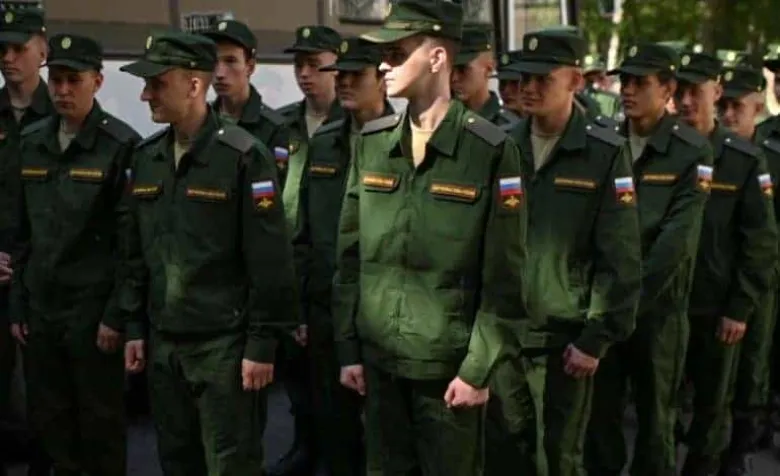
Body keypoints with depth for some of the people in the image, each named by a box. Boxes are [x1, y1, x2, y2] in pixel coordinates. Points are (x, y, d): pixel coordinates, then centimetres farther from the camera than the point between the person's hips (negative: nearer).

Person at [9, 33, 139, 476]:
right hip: (41, 306, 6)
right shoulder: (31, 142, 9)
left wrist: (117, 314, -13)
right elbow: (22, 231, 12)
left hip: (93, 309, -5)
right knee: (49, 418, 14)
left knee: (100, 421, 6)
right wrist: (17, 305, 9)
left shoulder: (121, 145, -9)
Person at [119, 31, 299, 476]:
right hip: (163, 341, 7)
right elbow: (135, 252, 15)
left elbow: (270, 261, -14)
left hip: (224, 342, -6)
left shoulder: (244, 155, -13)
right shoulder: (146, 156, 8)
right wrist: (134, 327, 12)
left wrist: (262, 344, -14)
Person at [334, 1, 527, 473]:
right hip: (379, 359, 4)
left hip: (449, 364, -4)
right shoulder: (371, 142, 4)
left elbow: (504, 277, -10)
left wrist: (479, 368, -10)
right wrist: (348, 348, 6)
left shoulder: (491, 150, -11)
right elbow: (350, 255, 8)